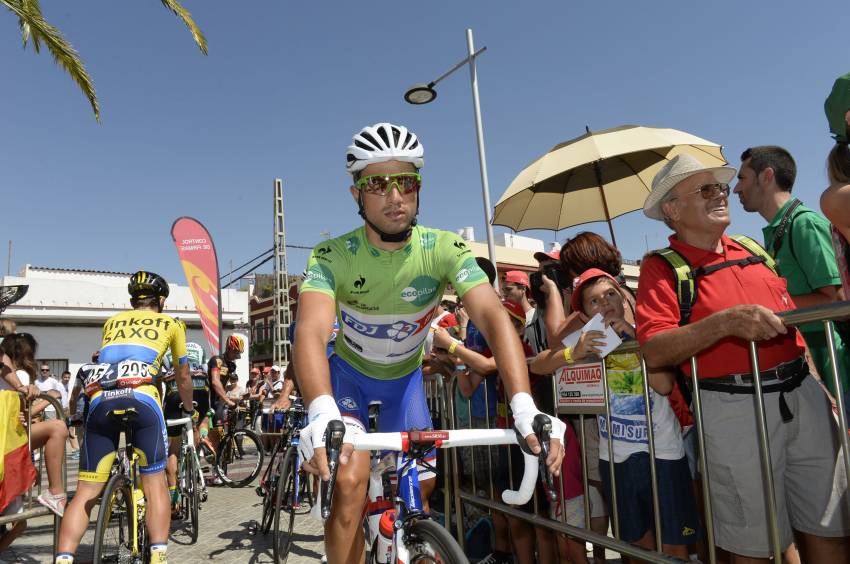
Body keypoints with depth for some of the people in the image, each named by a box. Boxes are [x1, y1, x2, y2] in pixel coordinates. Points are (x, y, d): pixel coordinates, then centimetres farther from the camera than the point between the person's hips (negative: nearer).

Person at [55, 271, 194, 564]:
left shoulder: (112, 322, 29)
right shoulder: (170, 324, 22)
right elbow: (183, 378, 30)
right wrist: (188, 410, 46)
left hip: (100, 400, 3)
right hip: (141, 399, -3)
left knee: (86, 492, 7)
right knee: (154, 483, 7)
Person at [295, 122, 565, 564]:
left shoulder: (444, 249, -25)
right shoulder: (333, 256, -27)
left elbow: (493, 317, -37)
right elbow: (311, 330, -42)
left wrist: (524, 404, -51)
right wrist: (321, 411, -61)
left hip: (405, 377, 2)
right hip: (349, 373, -1)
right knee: (350, 480, -19)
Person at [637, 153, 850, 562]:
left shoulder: (753, 251, 14)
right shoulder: (662, 267, -5)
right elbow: (653, 352, -17)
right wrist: (725, 322, -26)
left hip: (802, 393, 6)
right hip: (736, 407, -5)